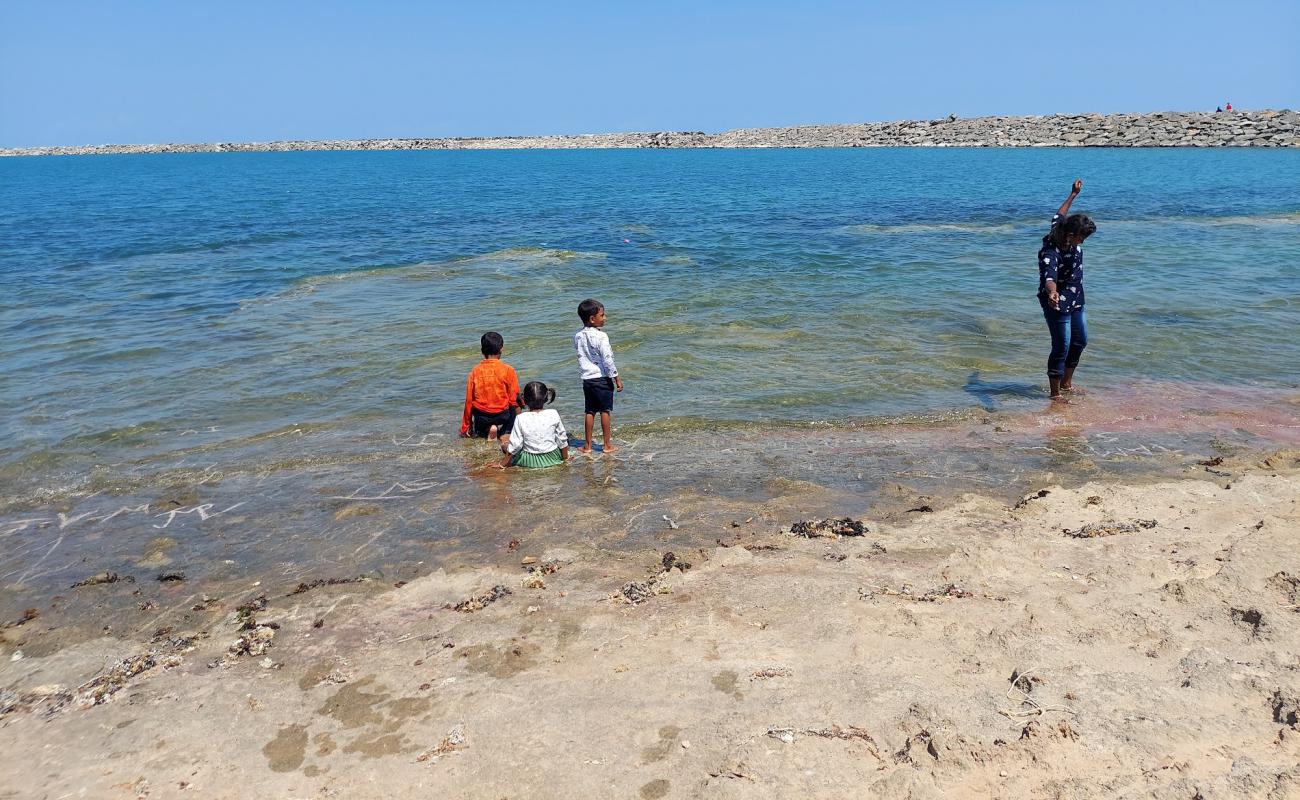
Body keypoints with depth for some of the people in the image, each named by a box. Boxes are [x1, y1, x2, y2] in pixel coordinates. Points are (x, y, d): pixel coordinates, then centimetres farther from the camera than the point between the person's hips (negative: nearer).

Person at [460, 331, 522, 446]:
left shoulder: (475, 371, -6)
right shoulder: (508, 370, -13)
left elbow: (469, 400, -2)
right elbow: (513, 400, -9)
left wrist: (465, 426, 9)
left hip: (481, 417, 3)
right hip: (502, 414, -3)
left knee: (478, 431, 33)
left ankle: (487, 430, -2)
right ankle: (505, 434, -3)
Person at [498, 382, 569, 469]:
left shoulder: (521, 419, -17)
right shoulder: (553, 414, -14)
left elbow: (515, 445, -13)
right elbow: (562, 439, -4)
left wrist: (502, 464, -2)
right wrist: (565, 458, 12)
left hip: (529, 461, -1)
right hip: (552, 458, 1)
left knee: (505, 445, 22)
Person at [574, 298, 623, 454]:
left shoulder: (578, 336, 3)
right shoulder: (601, 337, -16)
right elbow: (607, 360, -16)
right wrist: (617, 378, -10)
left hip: (587, 378, 5)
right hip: (602, 378, -5)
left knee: (590, 412, 12)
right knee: (605, 411, 4)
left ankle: (587, 445, 15)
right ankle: (607, 445, 11)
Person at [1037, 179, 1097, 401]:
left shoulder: (1070, 238, -6)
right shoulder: (1050, 252, -31)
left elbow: (1059, 215, 16)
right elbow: (1049, 276, -49)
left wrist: (1074, 194, 28)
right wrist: (1052, 293, -70)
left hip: (1075, 301, 10)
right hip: (1058, 305, -10)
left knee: (1081, 341, 21)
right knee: (1062, 348, -3)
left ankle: (1066, 383, 36)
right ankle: (1055, 393, 10)